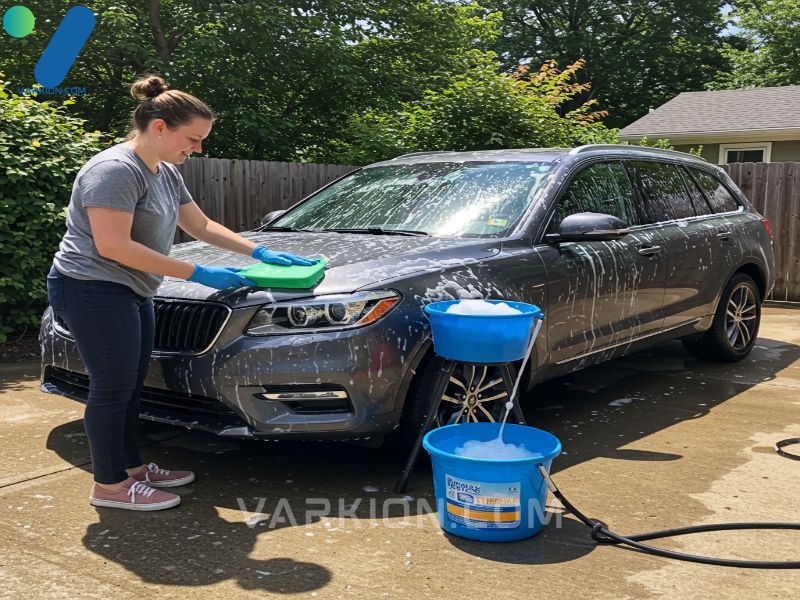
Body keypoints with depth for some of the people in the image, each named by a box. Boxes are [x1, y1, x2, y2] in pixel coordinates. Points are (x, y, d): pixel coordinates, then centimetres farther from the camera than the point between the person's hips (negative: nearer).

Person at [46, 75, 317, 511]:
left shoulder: (165, 173, 12)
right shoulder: (116, 169, -18)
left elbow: (200, 226, 21)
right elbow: (112, 246, -25)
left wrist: (260, 253, 12)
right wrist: (197, 274, -22)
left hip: (132, 294, 10)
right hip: (94, 290, -10)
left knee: (130, 388, 16)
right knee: (112, 389, -3)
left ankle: (133, 467, 28)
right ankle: (110, 485, 8)